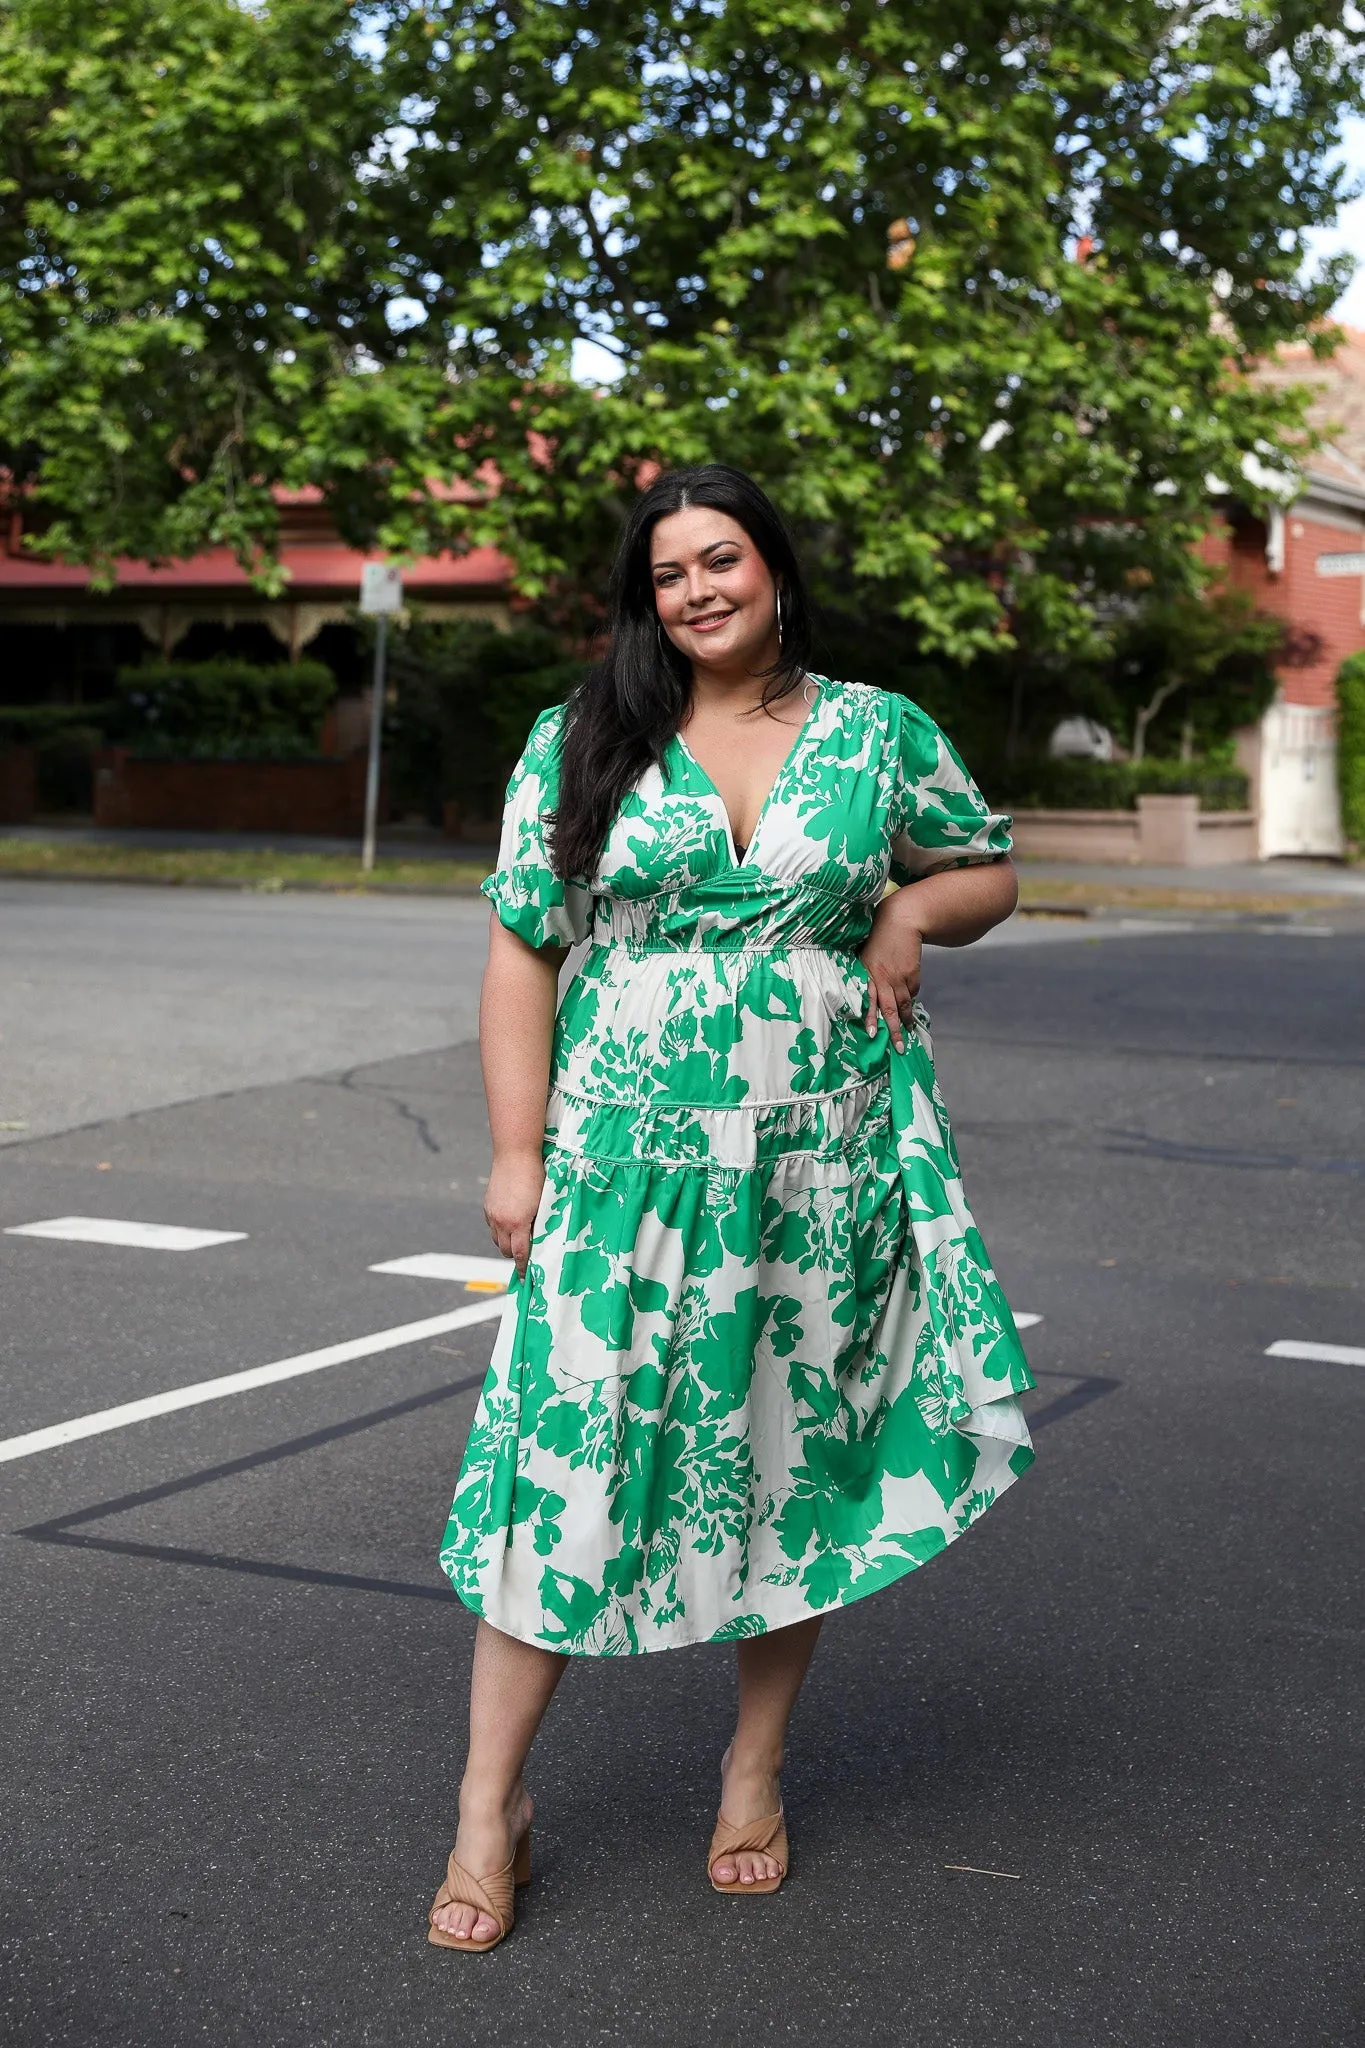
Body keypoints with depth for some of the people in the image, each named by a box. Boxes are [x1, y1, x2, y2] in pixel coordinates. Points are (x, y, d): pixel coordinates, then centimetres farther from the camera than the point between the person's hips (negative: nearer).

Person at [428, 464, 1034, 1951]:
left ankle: (755, 1765, 28)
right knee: (568, 1445, -4)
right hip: (627, 1159, -1)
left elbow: (991, 873, 19)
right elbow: (522, 951, 3)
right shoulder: (581, 742, 3)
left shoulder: (882, 733, 6)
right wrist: (517, 1152, -3)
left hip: (825, 1162, 1)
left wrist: (915, 904, -4)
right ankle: (491, 1803, 8)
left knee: (798, 1451, 9)